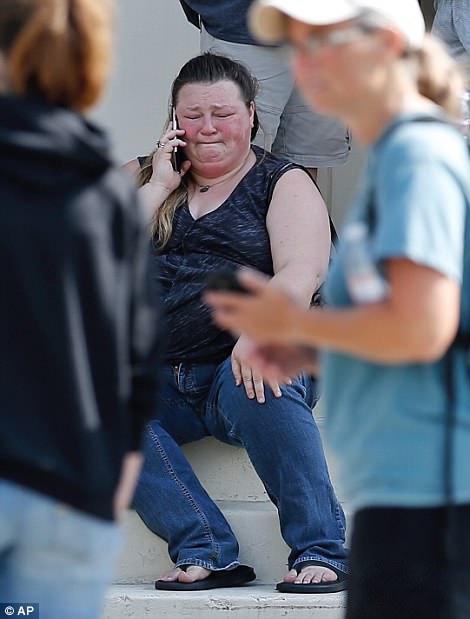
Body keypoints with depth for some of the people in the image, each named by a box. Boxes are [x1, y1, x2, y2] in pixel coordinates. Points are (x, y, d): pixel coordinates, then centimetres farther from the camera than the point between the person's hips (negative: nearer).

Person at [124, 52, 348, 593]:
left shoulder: (283, 184, 10)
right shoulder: (142, 178, 21)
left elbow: (300, 273, -9)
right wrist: (161, 185, 4)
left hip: (243, 368, -3)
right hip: (158, 381, 3)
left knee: (255, 389, -38)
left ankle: (321, 552, -34)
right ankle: (208, 553, -34)